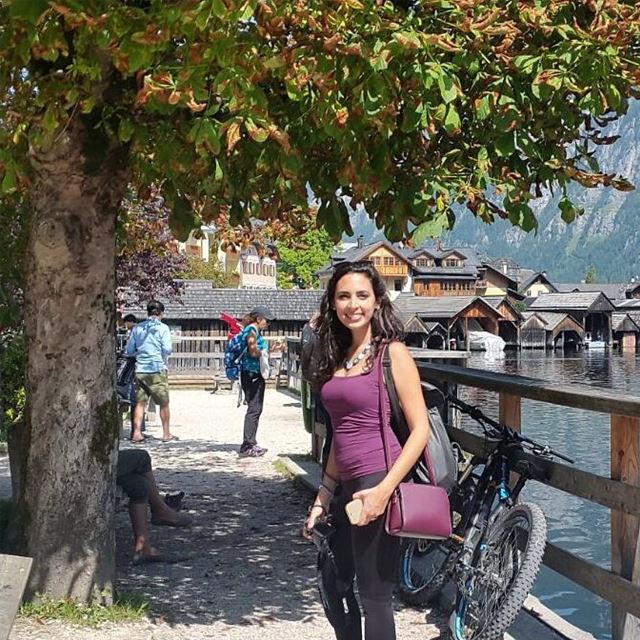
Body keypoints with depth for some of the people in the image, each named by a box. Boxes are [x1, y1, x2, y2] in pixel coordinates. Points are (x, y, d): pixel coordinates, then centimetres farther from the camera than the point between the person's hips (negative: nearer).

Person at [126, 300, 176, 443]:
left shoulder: (137, 328, 9)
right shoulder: (163, 328, -3)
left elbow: (129, 351, 9)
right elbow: (167, 350, -11)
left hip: (140, 370, 4)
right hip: (157, 370, -3)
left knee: (140, 403, 6)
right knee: (164, 403, 7)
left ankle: (136, 433, -4)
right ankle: (166, 434, 13)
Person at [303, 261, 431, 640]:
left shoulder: (392, 353, -9)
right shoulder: (338, 357, 12)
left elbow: (420, 429, -12)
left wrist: (385, 489, -20)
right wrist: (323, 496, 15)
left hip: (378, 485, -8)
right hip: (347, 486, 8)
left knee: (375, 596, -2)